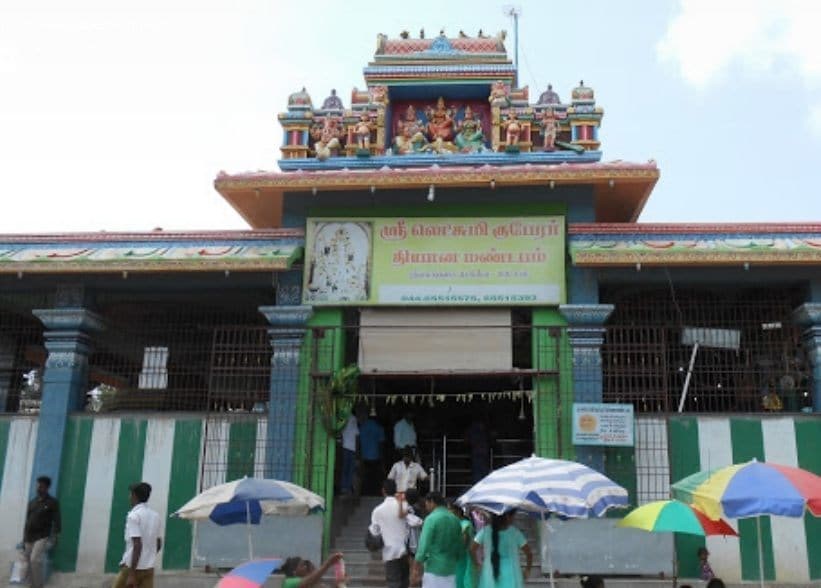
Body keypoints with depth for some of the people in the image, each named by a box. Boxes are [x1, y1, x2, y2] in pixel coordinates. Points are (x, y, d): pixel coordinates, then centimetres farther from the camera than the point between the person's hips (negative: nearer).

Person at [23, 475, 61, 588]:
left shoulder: (52, 502, 0)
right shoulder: (32, 502, 15)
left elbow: (56, 521, -5)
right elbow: (27, 521, 17)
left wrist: (55, 536, -15)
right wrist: (24, 539, 13)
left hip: (43, 537, -6)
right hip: (29, 538, 6)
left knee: (35, 560, -21)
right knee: (29, 562, 3)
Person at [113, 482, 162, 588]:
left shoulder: (133, 516, -12)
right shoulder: (155, 516, 11)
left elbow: (137, 545, -20)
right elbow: (159, 544, 16)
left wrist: (132, 574, -20)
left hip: (133, 567, -6)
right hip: (149, 568, 6)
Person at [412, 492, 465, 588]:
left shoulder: (431, 518, -11)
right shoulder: (455, 519, 9)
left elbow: (424, 545, -16)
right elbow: (461, 547, 15)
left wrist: (416, 569, -11)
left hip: (434, 569, -6)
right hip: (451, 569, 6)